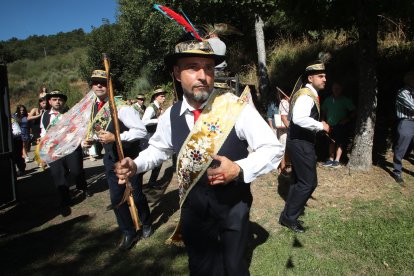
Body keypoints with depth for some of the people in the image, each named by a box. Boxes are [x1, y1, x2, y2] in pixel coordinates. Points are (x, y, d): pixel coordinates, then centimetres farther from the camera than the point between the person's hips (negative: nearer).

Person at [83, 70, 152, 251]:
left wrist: (115, 137, -31)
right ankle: (128, 234, 29)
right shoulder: (93, 108, 3)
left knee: (136, 195, 9)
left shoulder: (120, 106, -21)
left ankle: (146, 224, 39)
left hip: (130, 158, -6)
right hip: (111, 158, 6)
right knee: (116, 198, 9)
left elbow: (141, 131, -27)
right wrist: (92, 139, 2)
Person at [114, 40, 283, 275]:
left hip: (233, 209, -2)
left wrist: (239, 169, -31)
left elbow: (273, 149, -16)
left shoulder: (236, 108, -19)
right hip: (192, 210, 3)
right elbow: (158, 148, 11)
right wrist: (135, 165, -6)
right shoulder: (171, 116, -7)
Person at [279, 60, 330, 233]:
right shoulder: (307, 96, -19)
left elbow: (293, 116, 23)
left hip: (298, 141, 11)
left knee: (299, 180, 20)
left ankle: (290, 211, 34)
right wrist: (321, 125, -24)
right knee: (309, 182, -4)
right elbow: (299, 119, -36)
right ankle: (289, 217, 7)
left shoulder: (306, 94, 15)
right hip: (301, 144, -11)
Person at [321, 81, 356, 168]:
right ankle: (331, 160, 17)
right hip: (330, 125, 4)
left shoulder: (345, 100, -6)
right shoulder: (328, 99, 3)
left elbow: (353, 112, -3)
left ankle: (337, 161, 2)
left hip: (341, 125, -4)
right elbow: (324, 111, 14)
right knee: (331, 142, 10)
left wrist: (347, 119, -17)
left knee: (340, 143, -2)